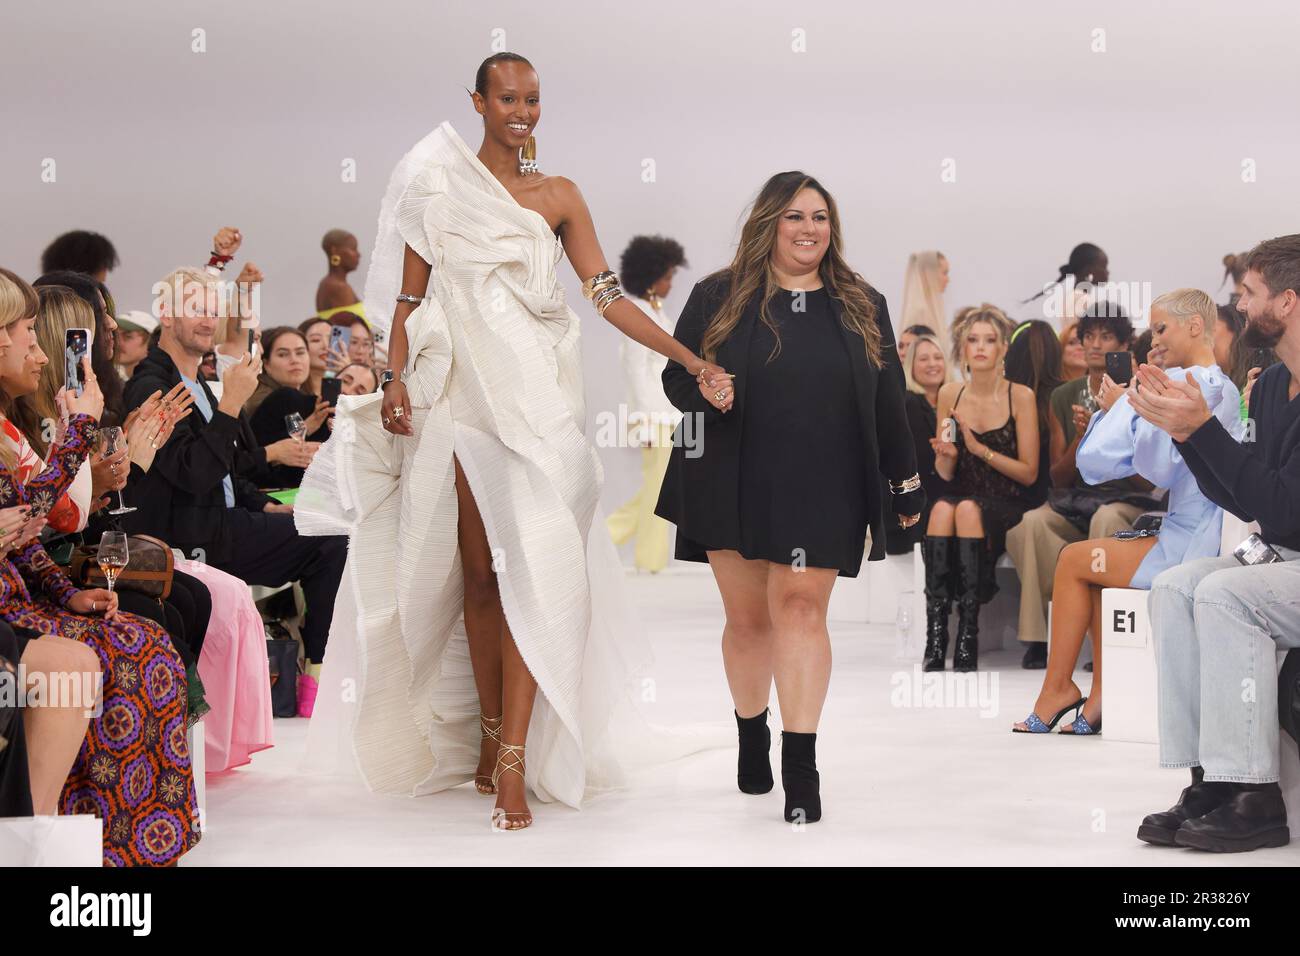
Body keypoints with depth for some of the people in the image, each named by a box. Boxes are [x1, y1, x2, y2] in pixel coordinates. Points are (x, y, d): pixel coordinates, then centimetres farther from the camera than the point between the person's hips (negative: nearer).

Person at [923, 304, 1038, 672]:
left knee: (968, 509, -35)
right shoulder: (949, 394, 7)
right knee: (942, 508, -33)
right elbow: (946, 475, 11)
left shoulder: (1020, 397, -3)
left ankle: (968, 638, -36)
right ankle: (935, 638, -39)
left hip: (1006, 507, -3)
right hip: (961, 497, 3)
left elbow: (1029, 473, -4)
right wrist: (945, 454, -12)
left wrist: (980, 448, -14)